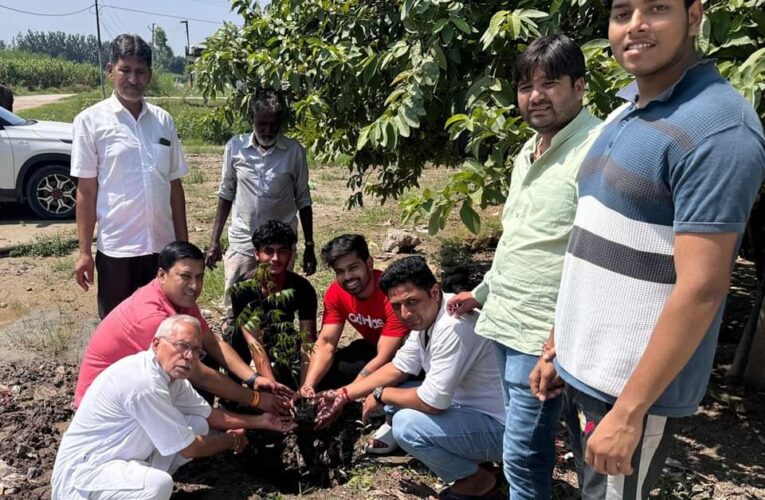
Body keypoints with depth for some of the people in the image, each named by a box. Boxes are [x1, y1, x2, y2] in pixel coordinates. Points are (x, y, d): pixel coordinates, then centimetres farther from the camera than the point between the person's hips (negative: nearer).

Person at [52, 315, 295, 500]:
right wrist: (232, 440, -2)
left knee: (198, 425, 2)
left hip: (126, 459, 9)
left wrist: (262, 421, 7)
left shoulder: (169, 374, 0)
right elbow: (190, 448, -20)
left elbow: (210, 415, 11)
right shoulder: (145, 384, -28)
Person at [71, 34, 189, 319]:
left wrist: (183, 242, 8)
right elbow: (86, 190, -3)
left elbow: (175, 185, 9)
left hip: (162, 245, 3)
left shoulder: (163, 120, 6)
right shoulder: (91, 121, -4)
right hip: (117, 248, -3)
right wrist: (84, 250, -4)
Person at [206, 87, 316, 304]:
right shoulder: (235, 146, -2)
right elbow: (226, 194, 7)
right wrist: (215, 241, 5)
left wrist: (309, 246, 4)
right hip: (241, 243, 1)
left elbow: (303, 201, 3)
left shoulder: (294, 151, -4)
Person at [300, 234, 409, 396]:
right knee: (325, 371, -11)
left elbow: (384, 357, -32)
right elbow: (326, 342, -15)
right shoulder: (335, 293, -13)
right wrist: (309, 385, -32)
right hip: (373, 347, 6)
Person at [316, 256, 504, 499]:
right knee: (393, 392, 7)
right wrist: (344, 394, 7)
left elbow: (432, 402, -28)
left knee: (407, 425, -24)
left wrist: (380, 395, -11)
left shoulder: (454, 327, -31)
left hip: (500, 427, -9)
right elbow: (398, 368, 10)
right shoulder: (426, 316, -1)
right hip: (467, 405, 9)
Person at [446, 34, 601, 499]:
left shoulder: (597, 150, -16)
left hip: (543, 335, -8)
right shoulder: (527, 153, 13)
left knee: (524, 456, 3)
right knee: (527, 443, 22)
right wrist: (483, 293, 26)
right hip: (504, 322, 9)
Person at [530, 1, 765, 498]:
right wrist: (555, 347, 13)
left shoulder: (716, 128, -19)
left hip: (633, 385, -8)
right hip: (583, 368, 8)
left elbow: (701, 289, -23)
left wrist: (628, 411, -21)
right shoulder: (626, 110, 8)